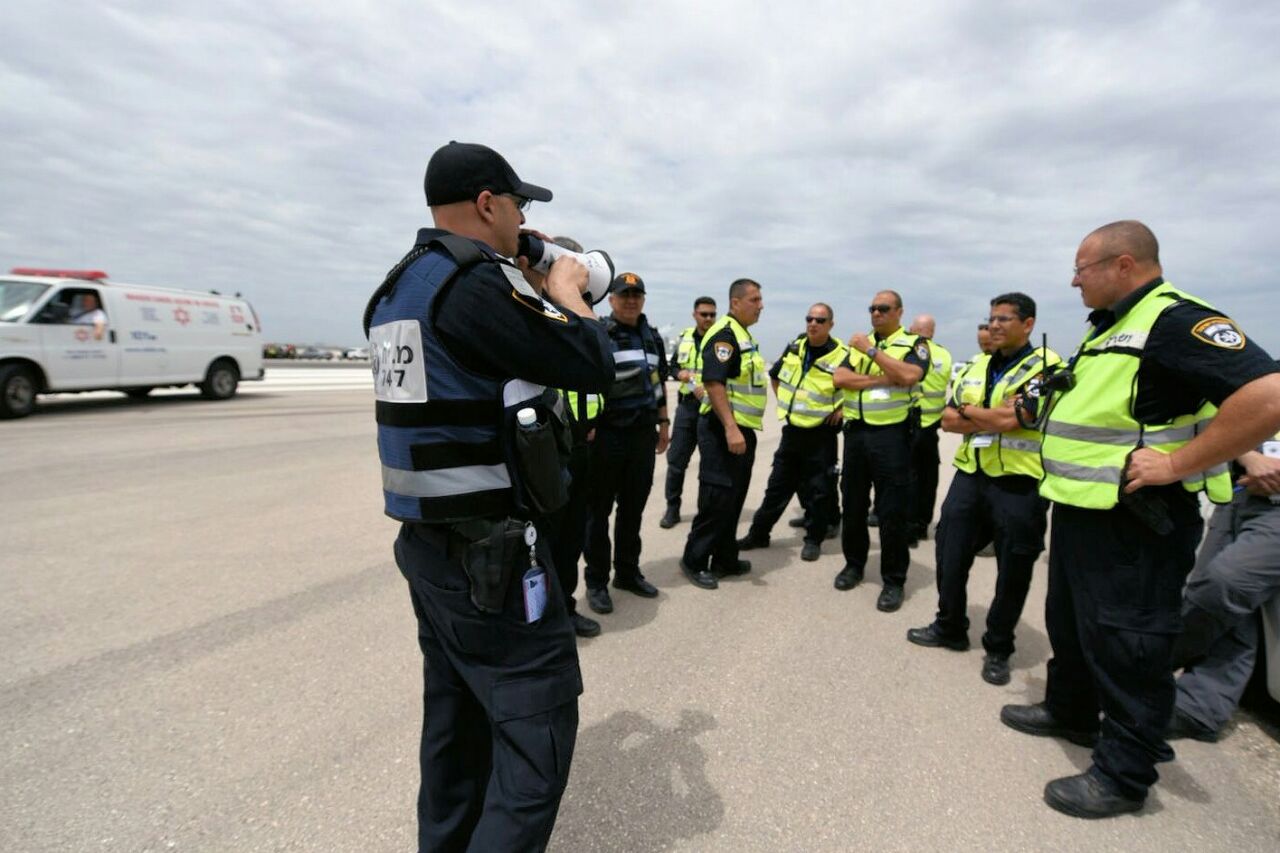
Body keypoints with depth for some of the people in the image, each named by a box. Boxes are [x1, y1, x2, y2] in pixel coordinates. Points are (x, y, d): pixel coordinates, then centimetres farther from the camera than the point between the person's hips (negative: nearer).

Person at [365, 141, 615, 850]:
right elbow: (592, 366, -17)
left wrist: (531, 292, 15)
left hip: (427, 543, 10)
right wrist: (565, 294, 1)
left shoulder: (399, 286, 12)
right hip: (489, 552, -10)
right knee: (537, 725, 2)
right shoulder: (474, 282, -18)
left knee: (458, 717, 21)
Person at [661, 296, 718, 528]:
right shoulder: (685, 338, 10)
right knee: (676, 458, 4)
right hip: (686, 405, 4)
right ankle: (672, 508, 16)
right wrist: (680, 373, -6)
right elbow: (673, 366, 17)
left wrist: (707, 390, -22)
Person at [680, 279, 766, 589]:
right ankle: (694, 561, 8)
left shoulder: (744, 335, 17)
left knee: (733, 499, 15)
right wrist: (730, 428, -29)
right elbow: (713, 382, -25)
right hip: (724, 430, -10)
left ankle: (724, 559, 25)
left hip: (743, 429, 10)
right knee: (717, 499, -5)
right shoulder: (724, 334, -15)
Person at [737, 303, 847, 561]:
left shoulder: (842, 356, -13)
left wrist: (842, 409, -11)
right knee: (778, 485, 12)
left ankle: (813, 540, 21)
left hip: (821, 434, -5)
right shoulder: (794, 348, 5)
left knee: (817, 490, 5)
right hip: (792, 429, 5)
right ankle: (758, 533, 22)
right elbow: (776, 375, 21)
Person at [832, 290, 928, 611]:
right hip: (855, 431, 5)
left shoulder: (914, 343, 0)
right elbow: (840, 378, -3)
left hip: (891, 434, -5)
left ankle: (894, 580, 12)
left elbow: (908, 376, -21)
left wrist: (872, 351, -16)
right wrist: (882, 380, -13)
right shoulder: (859, 342, 13)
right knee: (853, 504, 12)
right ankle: (854, 564, 29)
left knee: (891, 510, 0)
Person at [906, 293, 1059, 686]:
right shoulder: (977, 366, 12)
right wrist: (992, 420, -10)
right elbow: (948, 420, 5)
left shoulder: (1046, 367, -8)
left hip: (1018, 484, -6)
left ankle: (998, 649, 23)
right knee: (951, 555, 12)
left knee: (1012, 572, 6)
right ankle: (950, 627, 31)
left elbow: (1010, 419, -21)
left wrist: (968, 410, -5)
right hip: (969, 475, 6)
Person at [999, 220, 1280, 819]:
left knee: (1124, 644, 2)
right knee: (1070, 623, 22)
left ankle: (1123, 775, 18)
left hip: (1133, 522, -10)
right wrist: (1054, 406, 11)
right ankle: (1070, 712, 42)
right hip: (1081, 510, 10)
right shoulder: (1109, 327, 15)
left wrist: (1178, 462, -26)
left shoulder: (1177, 321, -17)